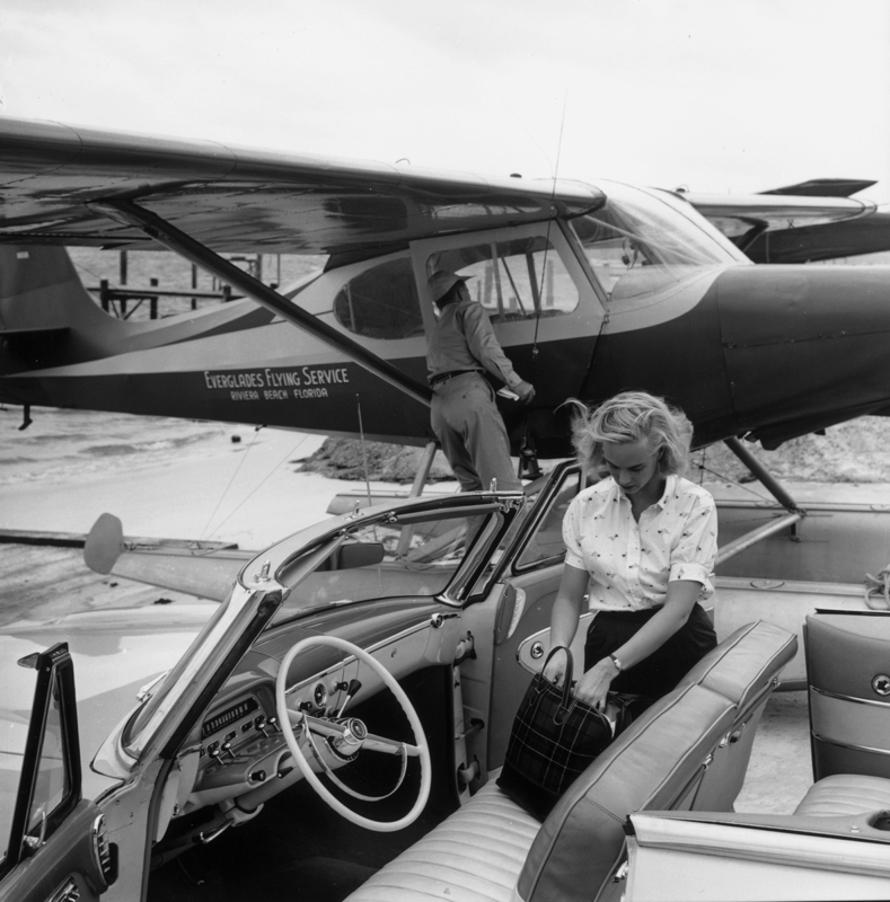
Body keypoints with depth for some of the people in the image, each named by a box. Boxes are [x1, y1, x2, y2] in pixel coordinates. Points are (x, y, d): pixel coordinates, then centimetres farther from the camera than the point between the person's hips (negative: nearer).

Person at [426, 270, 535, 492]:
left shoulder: (436, 329, 33)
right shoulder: (469, 309, 10)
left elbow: (435, 366, 21)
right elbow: (485, 349, -5)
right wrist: (516, 383, -7)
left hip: (438, 404, 7)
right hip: (468, 393, -7)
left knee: (470, 481, 9)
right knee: (501, 479, -15)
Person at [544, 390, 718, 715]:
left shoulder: (694, 505, -11)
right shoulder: (586, 505, -1)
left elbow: (678, 609, -18)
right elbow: (569, 597, 3)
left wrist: (609, 668, -27)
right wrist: (559, 649, -18)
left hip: (678, 644, -2)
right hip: (608, 639, 2)